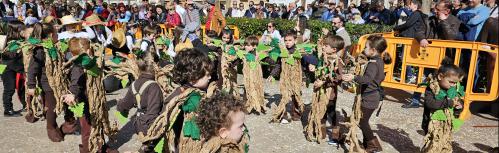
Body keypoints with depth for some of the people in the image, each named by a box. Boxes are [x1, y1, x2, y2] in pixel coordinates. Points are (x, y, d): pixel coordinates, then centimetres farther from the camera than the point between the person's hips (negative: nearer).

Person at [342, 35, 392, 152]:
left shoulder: (373, 63, -22)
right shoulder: (379, 61, 8)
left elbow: (368, 78, -39)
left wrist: (354, 78, -51)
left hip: (369, 98, -10)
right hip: (373, 96, 10)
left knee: (362, 122, 0)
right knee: (363, 120, 17)